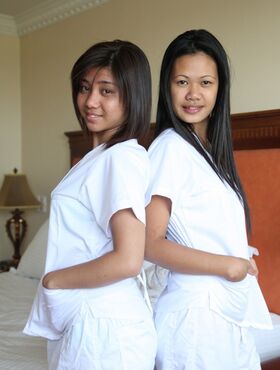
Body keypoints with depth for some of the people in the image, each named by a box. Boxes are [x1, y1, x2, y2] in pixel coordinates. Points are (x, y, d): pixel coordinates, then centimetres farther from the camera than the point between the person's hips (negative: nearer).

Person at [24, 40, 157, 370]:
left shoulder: (123, 157, -17)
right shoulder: (99, 157, 10)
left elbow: (127, 261, -24)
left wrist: (52, 279, -13)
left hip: (103, 327, -8)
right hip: (81, 321, 8)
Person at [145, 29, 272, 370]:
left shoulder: (209, 149, 9)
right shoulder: (170, 146, -14)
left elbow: (215, 236, 9)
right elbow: (150, 244, -19)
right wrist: (228, 266, -15)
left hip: (229, 314, 8)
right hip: (197, 312, -8)